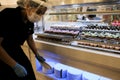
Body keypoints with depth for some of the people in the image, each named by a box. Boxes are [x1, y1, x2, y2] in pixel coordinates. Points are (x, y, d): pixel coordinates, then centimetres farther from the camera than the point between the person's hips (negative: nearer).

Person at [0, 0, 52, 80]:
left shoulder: (30, 22, -8)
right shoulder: (7, 15, -28)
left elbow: (30, 39, 9)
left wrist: (38, 55, 7)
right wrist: (15, 66, -28)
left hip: (15, 50, 6)